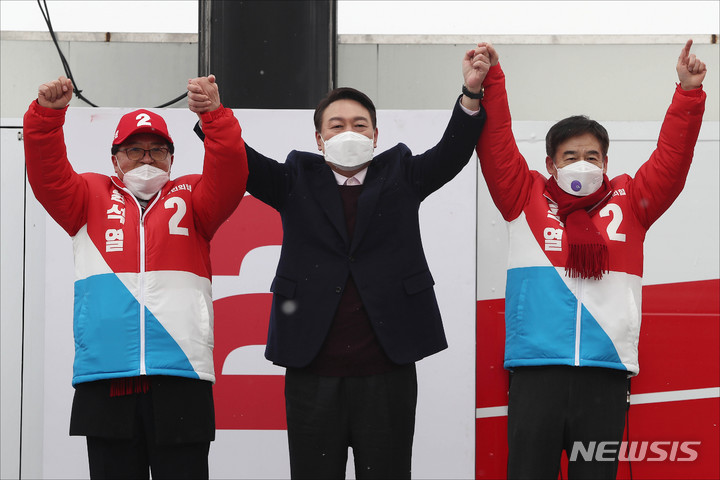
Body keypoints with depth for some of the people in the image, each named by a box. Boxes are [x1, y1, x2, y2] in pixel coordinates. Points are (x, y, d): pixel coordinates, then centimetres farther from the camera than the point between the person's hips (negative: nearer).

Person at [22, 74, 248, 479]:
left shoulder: (191, 199, 15)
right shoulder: (91, 198, 17)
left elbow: (230, 174, -1)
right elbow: (47, 174, 4)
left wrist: (215, 115, -16)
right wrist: (47, 112, -12)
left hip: (181, 377, -1)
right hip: (104, 379, 1)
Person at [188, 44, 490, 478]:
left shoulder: (400, 175, 10)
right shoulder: (298, 180, 10)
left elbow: (452, 153, -3)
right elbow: (243, 163, -3)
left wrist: (472, 94, -20)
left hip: (387, 373, 0)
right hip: (313, 374, 0)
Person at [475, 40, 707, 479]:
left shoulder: (629, 202, 15)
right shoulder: (527, 200, 11)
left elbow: (672, 159, 10)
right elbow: (496, 147, 6)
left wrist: (688, 94, 1)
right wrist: (490, 81, -4)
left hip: (606, 372, 1)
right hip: (536, 370, -1)